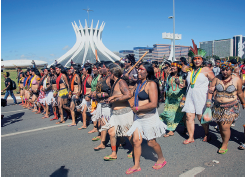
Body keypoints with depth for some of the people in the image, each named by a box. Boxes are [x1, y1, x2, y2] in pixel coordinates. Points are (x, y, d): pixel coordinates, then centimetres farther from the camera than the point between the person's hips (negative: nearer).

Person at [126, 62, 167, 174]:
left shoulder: (151, 84, -17)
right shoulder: (138, 83, 9)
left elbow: (153, 104, -24)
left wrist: (137, 108, -16)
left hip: (149, 117, -7)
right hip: (138, 117, 7)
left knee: (151, 142, 5)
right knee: (136, 140, 5)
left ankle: (161, 159, 32)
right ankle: (136, 165, 19)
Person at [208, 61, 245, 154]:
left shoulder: (237, 79, -3)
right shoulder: (217, 78, 2)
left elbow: (240, 93, 8)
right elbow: (211, 89, 5)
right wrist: (209, 101, -5)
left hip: (231, 108, -3)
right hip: (218, 107, 4)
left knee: (225, 127, -8)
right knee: (220, 126, 11)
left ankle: (224, 146, 11)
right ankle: (224, 141, 32)